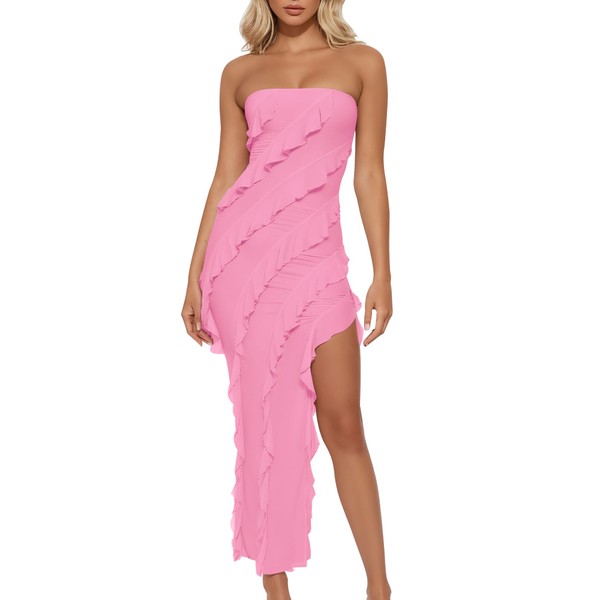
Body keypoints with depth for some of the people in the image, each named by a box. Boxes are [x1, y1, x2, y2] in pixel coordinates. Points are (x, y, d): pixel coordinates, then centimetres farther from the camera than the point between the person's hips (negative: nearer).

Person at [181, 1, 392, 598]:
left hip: (314, 257, -1)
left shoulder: (362, 62, 9)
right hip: (241, 253, 1)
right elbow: (225, 177, 11)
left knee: (343, 424, -1)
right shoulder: (240, 73, 12)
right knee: (264, 416, 4)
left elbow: (369, 173, 5)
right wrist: (196, 275, 7)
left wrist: (382, 274, 0)